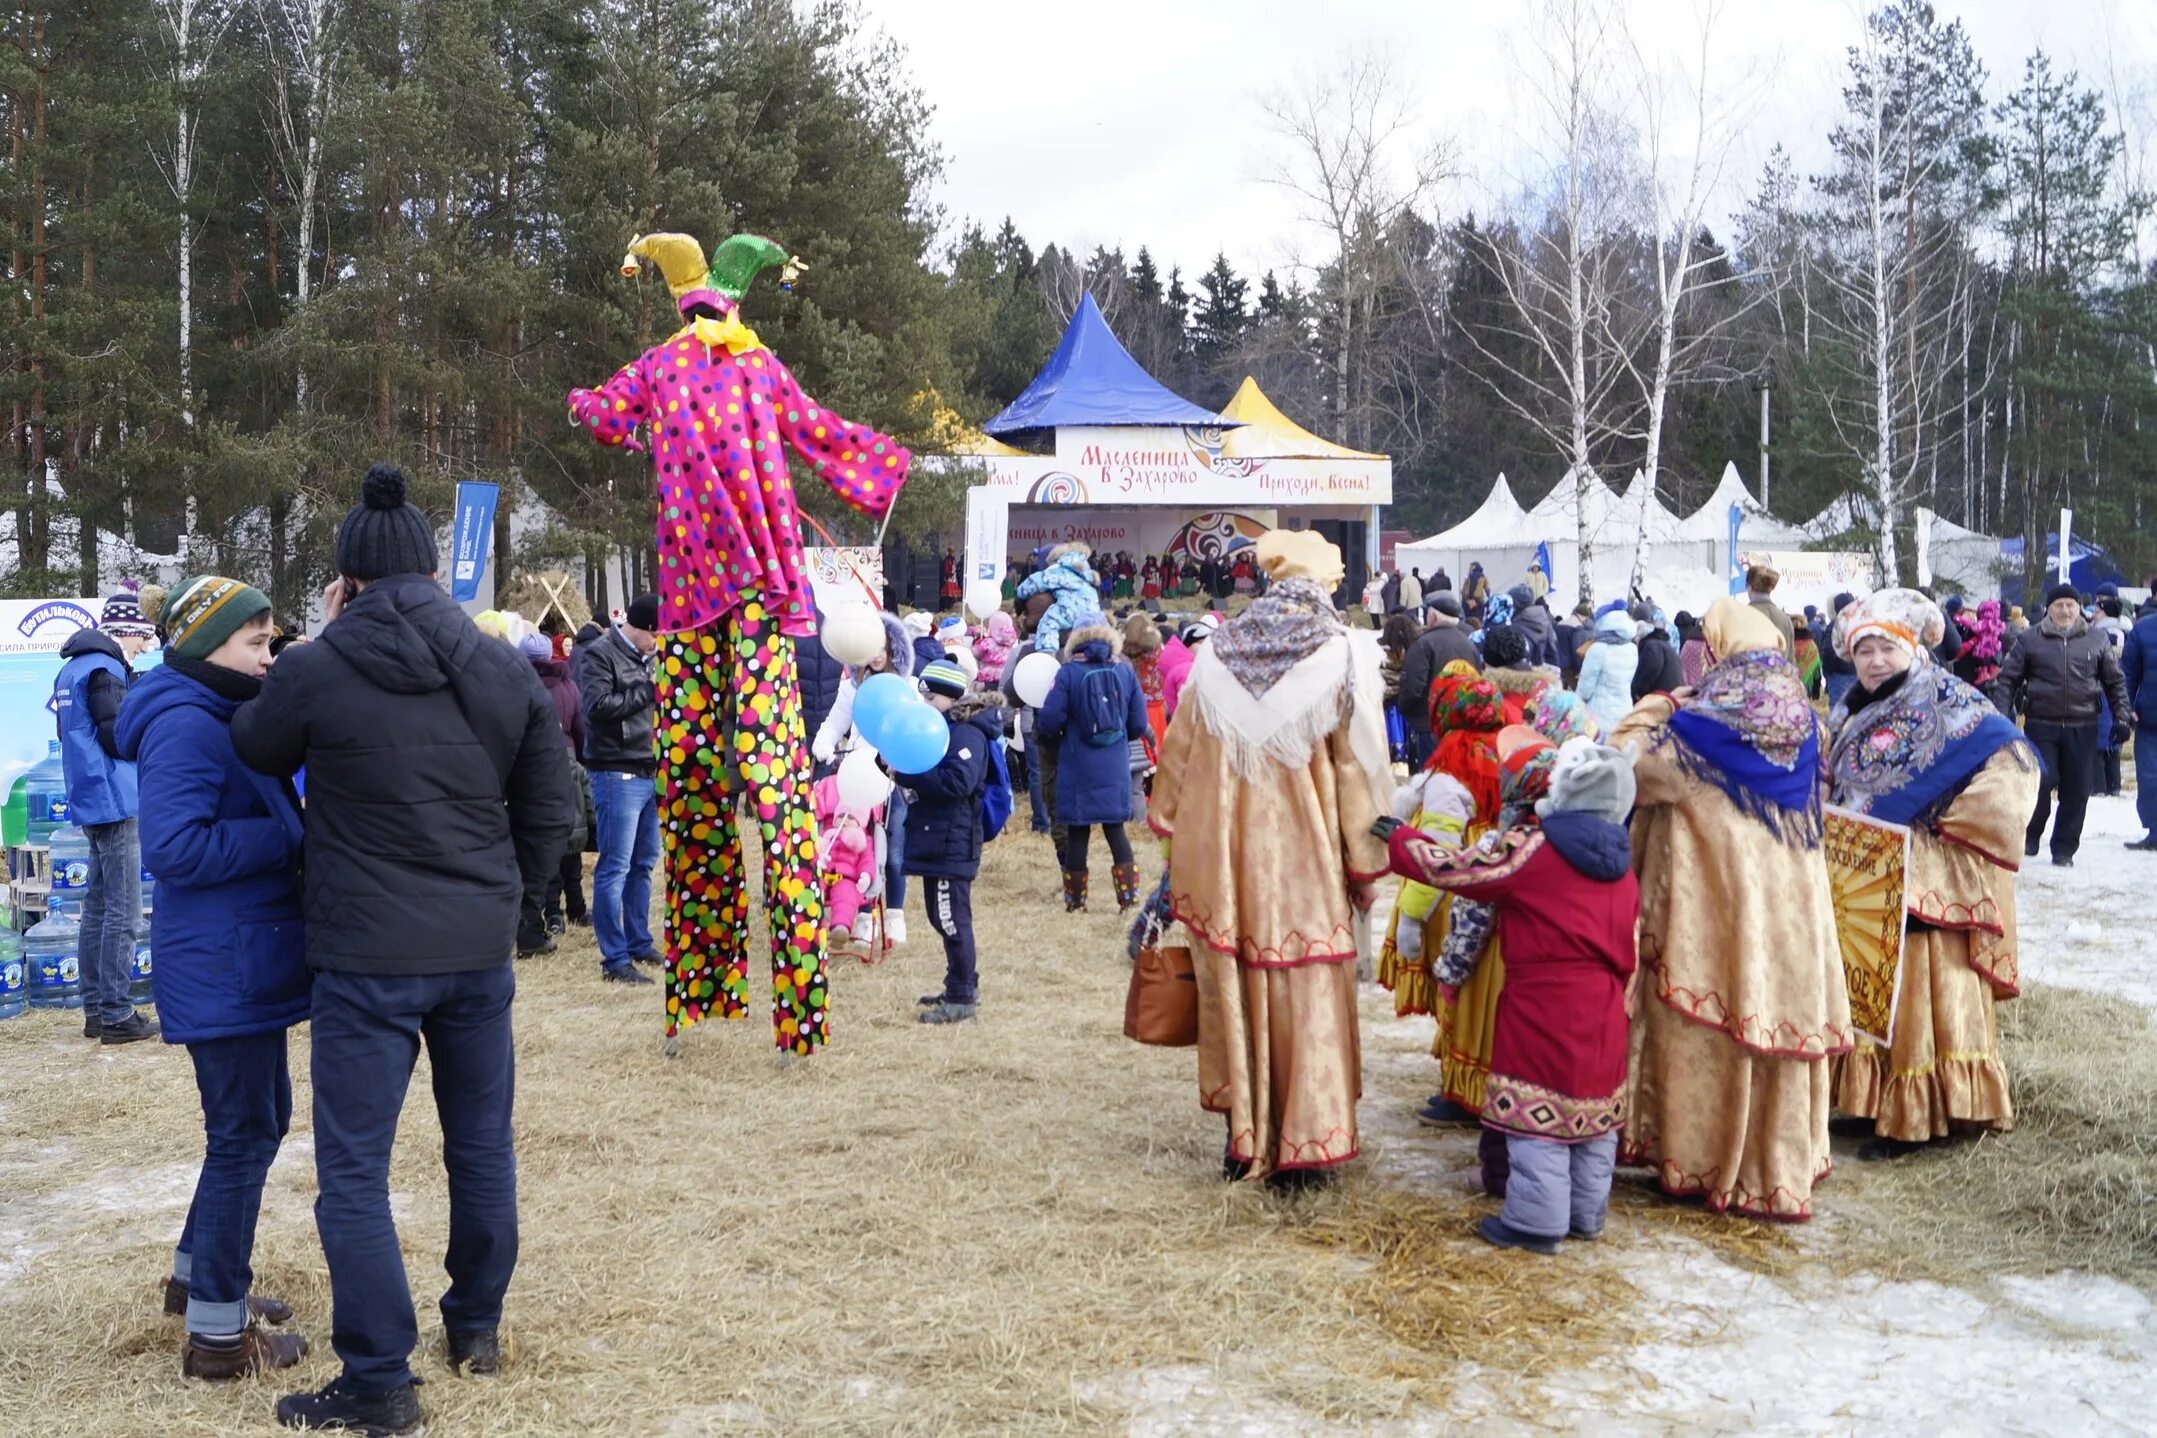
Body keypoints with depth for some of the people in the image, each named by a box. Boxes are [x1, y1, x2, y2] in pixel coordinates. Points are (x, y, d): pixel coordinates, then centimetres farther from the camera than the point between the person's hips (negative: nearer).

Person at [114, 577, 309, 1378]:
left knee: (256, 1122, 20)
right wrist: (289, 836, -21)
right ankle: (216, 1332, 7)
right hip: (220, 970, -10)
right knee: (244, 1135, -3)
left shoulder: (222, 718, 13)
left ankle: (198, 1274, 35)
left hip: (244, 961, 10)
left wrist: (293, 834, 3)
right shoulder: (185, 726, -19)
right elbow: (176, 847, -27)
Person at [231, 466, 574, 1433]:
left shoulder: (315, 671, -11)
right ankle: (477, 1326, 34)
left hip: (366, 959, -4)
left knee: (353, 1172, 5)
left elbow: (255, 752, 10)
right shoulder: (506, 671, 0)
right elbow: (550, 809, 7)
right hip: (480, 952, 5)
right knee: (482, 1146, 19)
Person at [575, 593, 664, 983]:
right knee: (615, 868, -6)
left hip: (650, 772, 8)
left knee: (643, 864, 15)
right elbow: (598, 705, -21)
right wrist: (648, 692, -15)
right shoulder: (599, 654, -8)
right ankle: (614, 959, -3)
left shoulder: (646, 656, 17)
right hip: (617, 775, -8)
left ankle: (639, 943, 26)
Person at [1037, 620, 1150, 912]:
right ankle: (1129, 895, 7)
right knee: (1116, 829, 12)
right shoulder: (1125, 672, 0)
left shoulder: (1068, 672, -8)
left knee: (1077, 832, 8)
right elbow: (1138, 725, 2)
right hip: (1115, 770, 2)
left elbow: (1050, 720, -12)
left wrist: (1041, 730, 10)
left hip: (1078, 770, -2)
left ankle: (1075, 899, 14)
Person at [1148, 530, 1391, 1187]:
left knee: (1234, 990, 12)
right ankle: (1302, 1145, 11)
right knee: (1304, 998, 6)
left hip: (1221, 855, 3)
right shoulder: (1340, 656, -6)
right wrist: (1366, 864, 1)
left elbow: (1179, 751, 8)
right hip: (1303, 860, -3)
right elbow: (1357, 769, -6)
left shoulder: (1219, 653, 4)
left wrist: (1174, 833, 19)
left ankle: (1244, 1137, 22)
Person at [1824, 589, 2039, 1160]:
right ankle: (1875, 1096, 23)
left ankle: (1915, 1115, 3)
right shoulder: (1853, 715, 12)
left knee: (1919, 994, -4)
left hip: (1927, 884, -7)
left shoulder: (1949, 703, -10)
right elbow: (1832, 790, 24)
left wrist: (1952, 828, -19)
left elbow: (2014, 762, -20)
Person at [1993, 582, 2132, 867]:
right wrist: (2003, 716, -5)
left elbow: (2115, 681, 14)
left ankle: (2064, 849, 14)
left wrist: (2122, 717, 5)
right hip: (2041, 725, -2)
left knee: (2076, 791, 2)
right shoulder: (2031, 641, 2)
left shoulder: (2096, 641, 7)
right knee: (2042, 782, -8)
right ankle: (2029, 837, 16)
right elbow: (2008, 678, 4)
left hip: (2083, 727, 2)